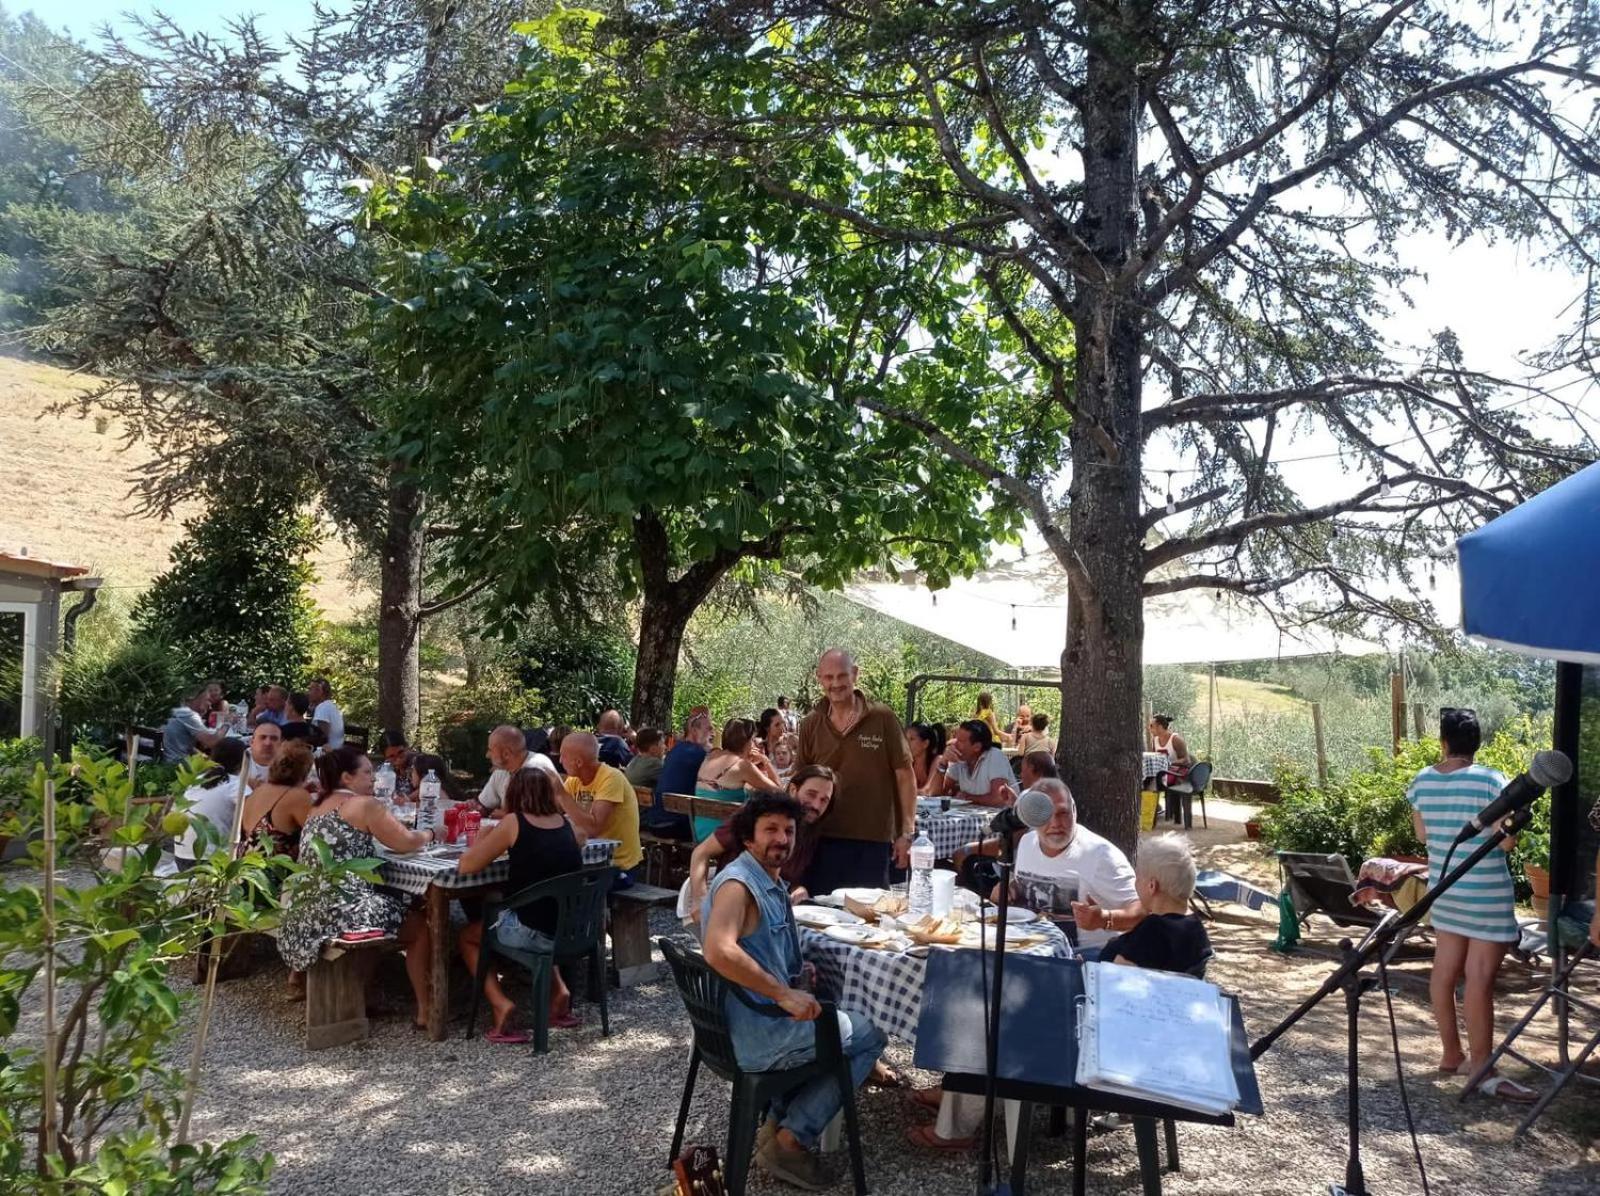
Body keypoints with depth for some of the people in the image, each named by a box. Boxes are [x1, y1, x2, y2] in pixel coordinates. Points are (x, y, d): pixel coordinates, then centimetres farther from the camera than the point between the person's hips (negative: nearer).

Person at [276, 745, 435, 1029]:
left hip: (305, 915, 9)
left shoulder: (318, 807, 18)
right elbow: (406, 842, -8)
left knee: (401, 909, 29)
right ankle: (425, 1009, 9)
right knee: (419, 924, 8)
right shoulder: (363, 804, -6)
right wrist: (428, 834, 12)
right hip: (342, 909, -8)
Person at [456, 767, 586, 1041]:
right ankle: (559, 990, 20)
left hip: (534, 932, -5)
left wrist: (483, 840, 12)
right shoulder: (567, 824, 5)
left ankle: (501, 1003, 4)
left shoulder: (514, 823, -8)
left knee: (466, 938, 22)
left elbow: (465, 867, -6)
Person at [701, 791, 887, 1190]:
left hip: (757, 1020, 10)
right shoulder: (737, 884, -20)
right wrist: (785, 993, -30)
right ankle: (790, 1141, 8)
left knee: (836, 1020, 32)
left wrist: (795, 977, 4)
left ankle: (778, 1124, 24)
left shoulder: (772, 883, 10)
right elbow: (719, 952, -37)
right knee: (870, 1036, 7)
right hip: (754, 1034, -10)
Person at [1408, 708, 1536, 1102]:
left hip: (1445, 889, 6)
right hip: (1487, 894, -6)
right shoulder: (1490, 781, -15)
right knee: (1479, 979, -4)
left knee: (1445, 972, 11)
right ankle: (1483, 1070, 2)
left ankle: (1451, 1055, 22)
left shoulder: (1423, 781, 1)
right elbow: (1506, 841, -14)